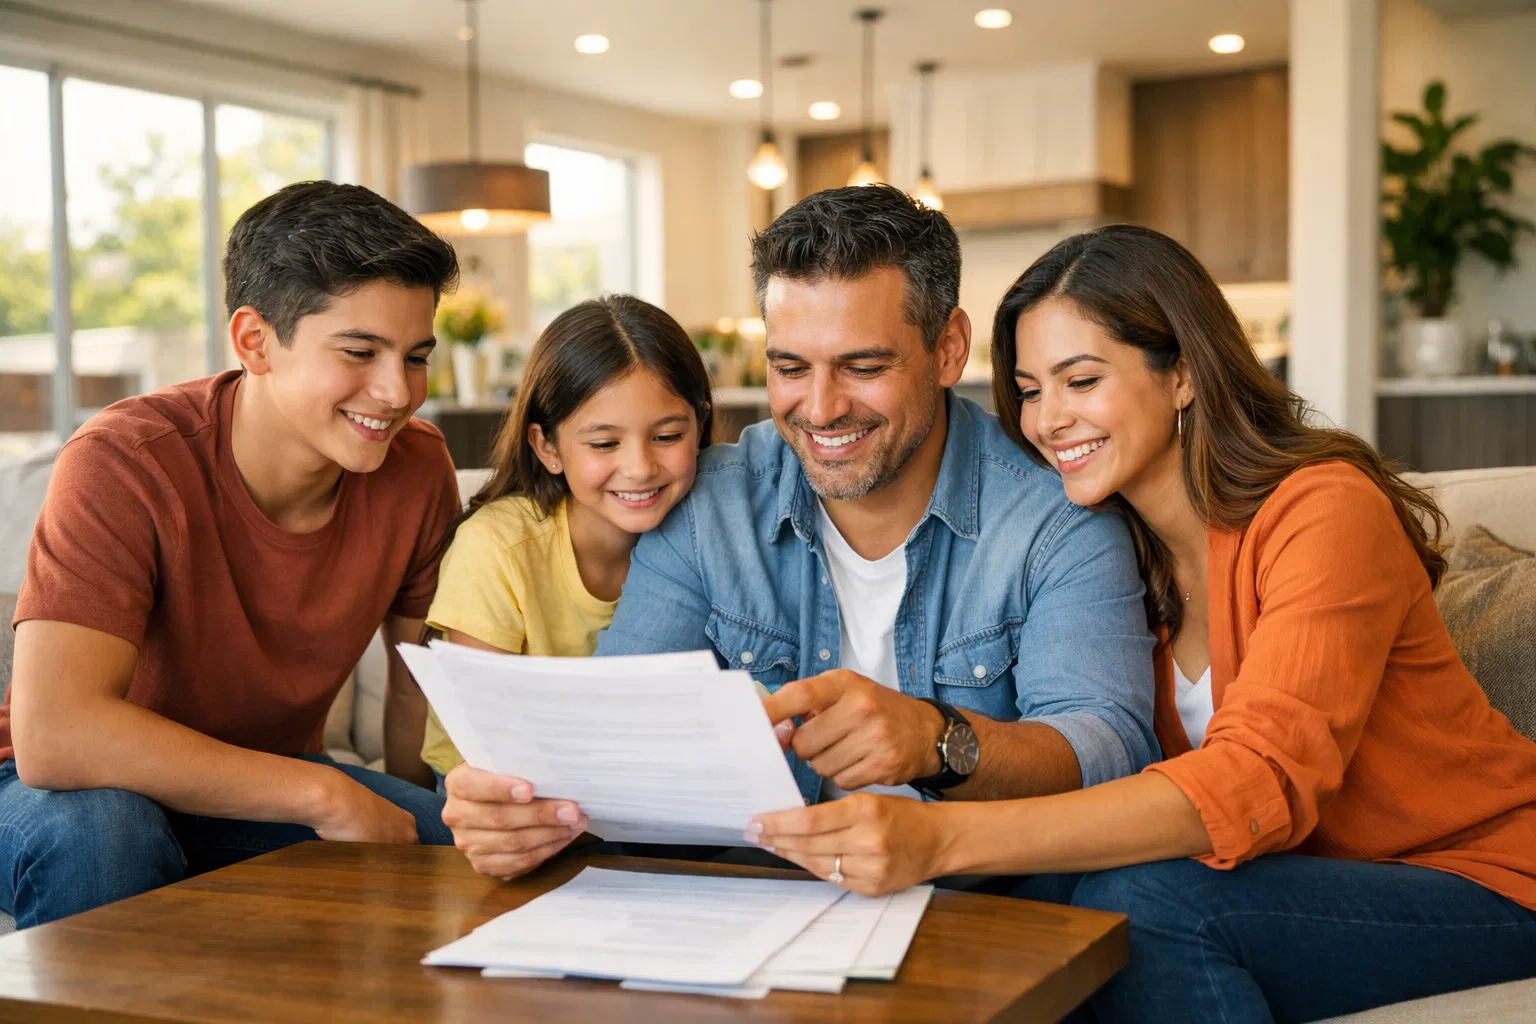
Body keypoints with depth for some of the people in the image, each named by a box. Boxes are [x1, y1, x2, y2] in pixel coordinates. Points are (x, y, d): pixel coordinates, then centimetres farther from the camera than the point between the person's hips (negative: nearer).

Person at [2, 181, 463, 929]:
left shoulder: (417, 469, -11)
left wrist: (411, 818, -5)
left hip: (268, 796, 4)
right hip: (94, 788, -3)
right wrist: (323, 796, -34)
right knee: (92, 828, -37)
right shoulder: (126, 462, -26)